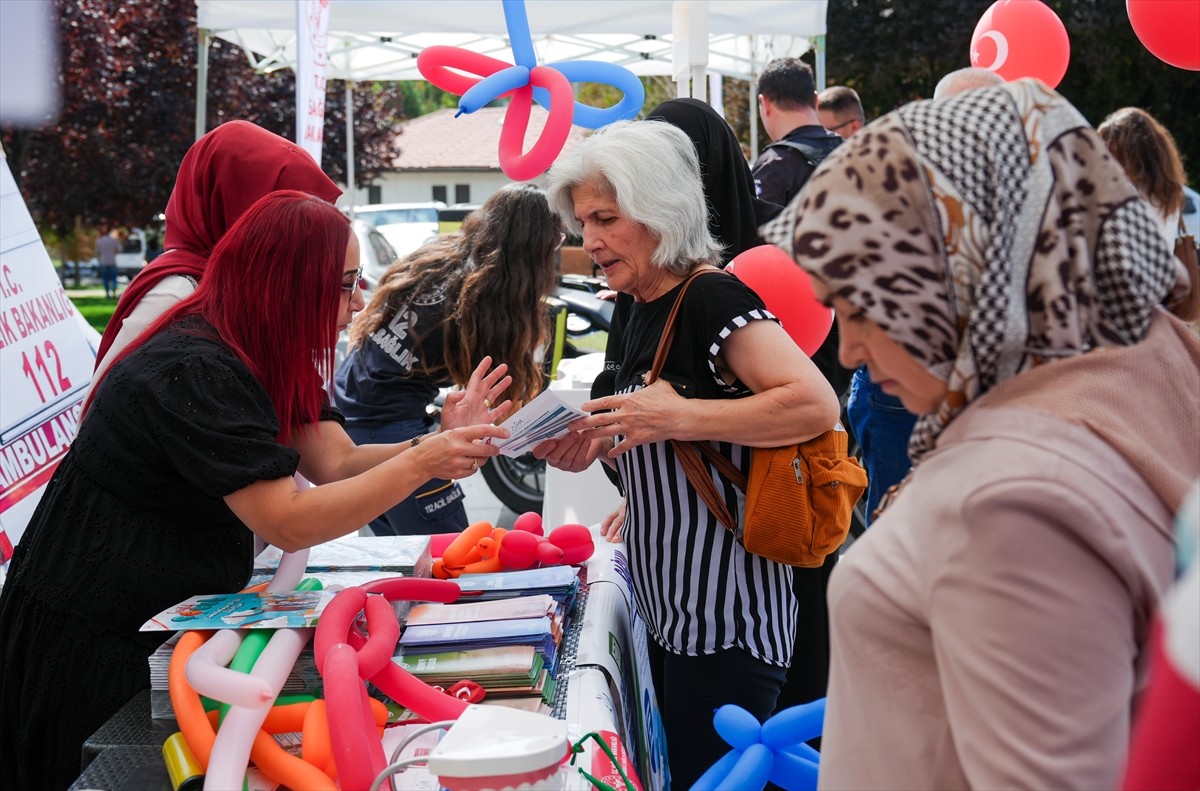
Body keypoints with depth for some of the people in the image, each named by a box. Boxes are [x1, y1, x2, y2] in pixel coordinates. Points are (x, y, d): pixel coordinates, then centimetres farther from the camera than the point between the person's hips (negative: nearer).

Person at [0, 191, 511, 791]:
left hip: (179, 620, 9)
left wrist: (444, 443, -21)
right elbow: (288, 524, -32)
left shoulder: (270, 356, 3)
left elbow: (337, 463, -7)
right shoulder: (191, 372, -27)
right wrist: (421, 464, -35)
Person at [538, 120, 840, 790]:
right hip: (670, 610, 10)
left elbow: (817, 404, -29)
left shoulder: (714, 300, -16)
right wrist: (593, 447, 5)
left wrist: (680, 417, -29)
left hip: (725, 622, -10)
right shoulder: (647, 307, 12)